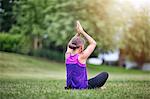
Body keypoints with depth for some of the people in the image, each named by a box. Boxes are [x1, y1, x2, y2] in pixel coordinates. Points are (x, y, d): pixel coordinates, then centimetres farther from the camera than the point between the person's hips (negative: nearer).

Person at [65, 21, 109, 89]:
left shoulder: (67, 56, -2)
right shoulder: (81, 57, -18)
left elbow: (70, 45, 21)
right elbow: (93, 43, -7)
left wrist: (78, 33, 13)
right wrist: (82, 32, -4)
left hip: (70, 87, 7)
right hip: (82, 88, -7)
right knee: (105, 74, 6)